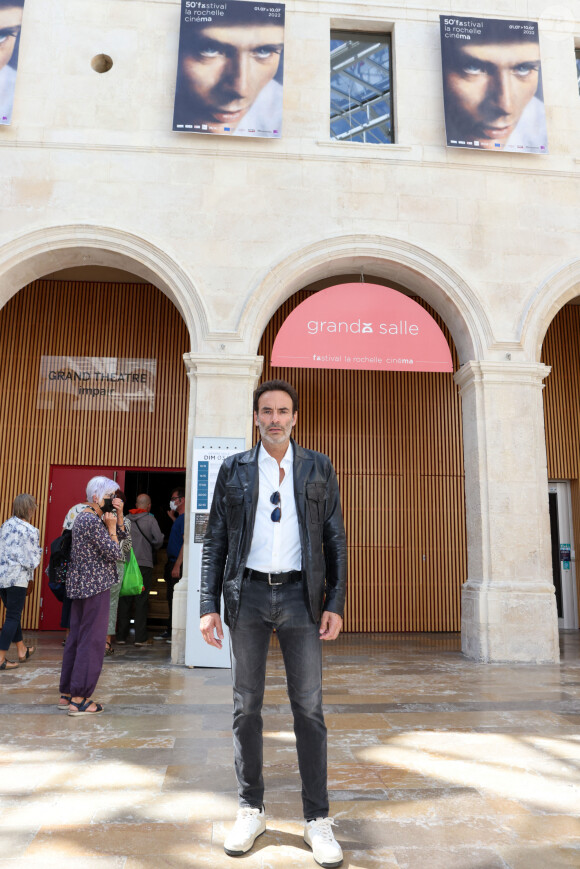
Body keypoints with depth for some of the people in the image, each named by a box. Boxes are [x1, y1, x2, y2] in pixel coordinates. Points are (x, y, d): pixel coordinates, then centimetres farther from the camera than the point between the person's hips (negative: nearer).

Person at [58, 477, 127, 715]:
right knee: (92, 640, -4)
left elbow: (122, 535, 16)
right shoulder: (94, 522, -18)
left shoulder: (83, 517, 15)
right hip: (95, 585, -10)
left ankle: (66, 693, 23)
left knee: (76, 637, 14)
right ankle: (79, 698, 2)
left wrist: (119, 514, 4)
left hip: (80, 584, 10)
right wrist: (111, 526, -10)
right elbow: (115, 554, -17)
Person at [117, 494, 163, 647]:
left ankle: (121, 635, 16)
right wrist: (152, 549, 10)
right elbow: (158, 539, -10)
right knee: (141, 601, 0)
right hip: (144, 564, -4)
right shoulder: (151, 520, -4)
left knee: (125, 600, 10)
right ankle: (140, 637, 1)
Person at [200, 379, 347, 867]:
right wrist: (209, 605, -1)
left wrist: (335, 603, -3)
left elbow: (335, 540, 5)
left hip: (299, 594, -1)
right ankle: (251, 810, 26)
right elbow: (215, 541, 6)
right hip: (248, 594, 1)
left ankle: (317, 819, 17)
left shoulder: (319, 468, 6)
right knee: (246, 706, 10)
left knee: (309, 707, 3)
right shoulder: (234, 470, 6)